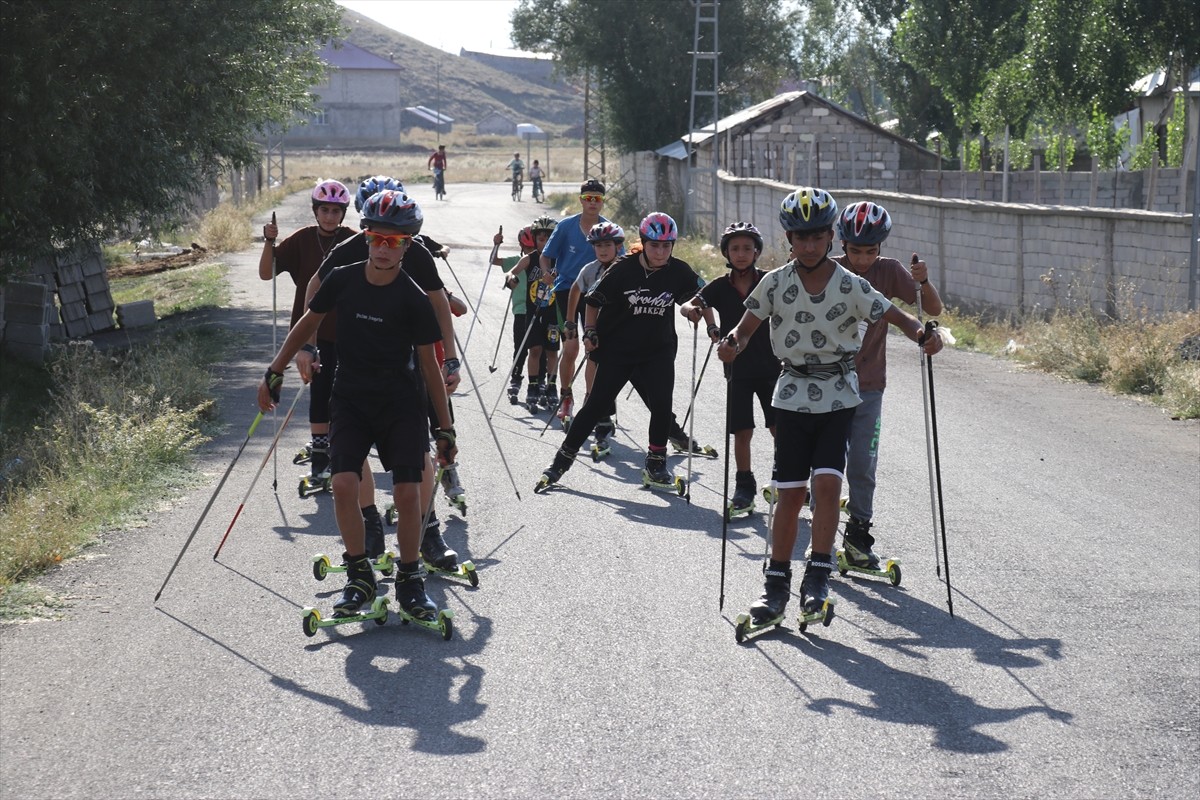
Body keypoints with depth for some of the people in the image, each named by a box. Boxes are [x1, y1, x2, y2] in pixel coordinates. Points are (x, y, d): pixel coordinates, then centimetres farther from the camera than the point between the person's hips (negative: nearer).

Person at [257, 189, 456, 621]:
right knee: (344, 484, -16)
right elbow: (308, 323, 10)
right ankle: (359, 576, 0)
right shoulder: (343, 280, -5)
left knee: (408, 492, -11)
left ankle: (410, 580, 9)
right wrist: (274, 373, 8)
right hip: (350, 400, 1)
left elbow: (429, 364, -3)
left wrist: (445, 428, -2)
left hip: (401, 404, -1)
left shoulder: (413, 300, -10)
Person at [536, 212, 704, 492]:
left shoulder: (679, 272, -8)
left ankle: (656, 465, 5)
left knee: (661, 406, -13)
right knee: (596, 405, 0)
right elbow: (593, 301, -1)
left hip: (657, 352, 2)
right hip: (616, 350, -2)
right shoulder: (623, 270, -14)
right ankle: (562, 460, 11)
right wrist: (590, 332, -2)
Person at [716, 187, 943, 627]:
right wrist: (732, 344, -23)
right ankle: (777, 583, 13)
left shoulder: (850, 286, -8)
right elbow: (746, 328, 0)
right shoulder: (775, 283, -4)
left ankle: (818, 576, -5)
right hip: (792, 394, 1)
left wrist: (923, 335, -26)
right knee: (791, 491, 3)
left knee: (827, 483, -14)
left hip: (837, 396, -1)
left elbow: (894, 315, -6)